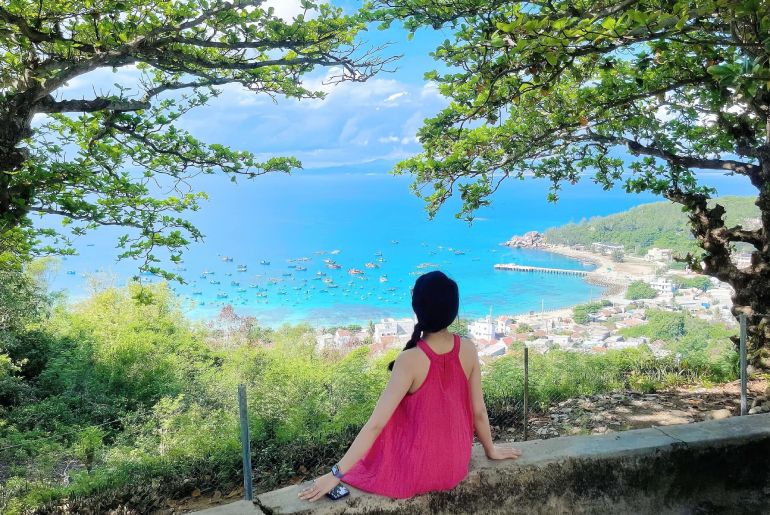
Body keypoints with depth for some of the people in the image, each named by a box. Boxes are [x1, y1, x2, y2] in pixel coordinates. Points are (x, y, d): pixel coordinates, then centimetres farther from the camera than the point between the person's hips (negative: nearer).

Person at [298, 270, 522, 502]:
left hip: (417, 471, -4)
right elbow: (478, 411, -4)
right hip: (456, 465, 4)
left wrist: (336, 474, -19)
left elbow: (376, 425, -26)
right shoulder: (468, 350, -15)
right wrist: (491, 450, 14)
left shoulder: (410, 361, -28)